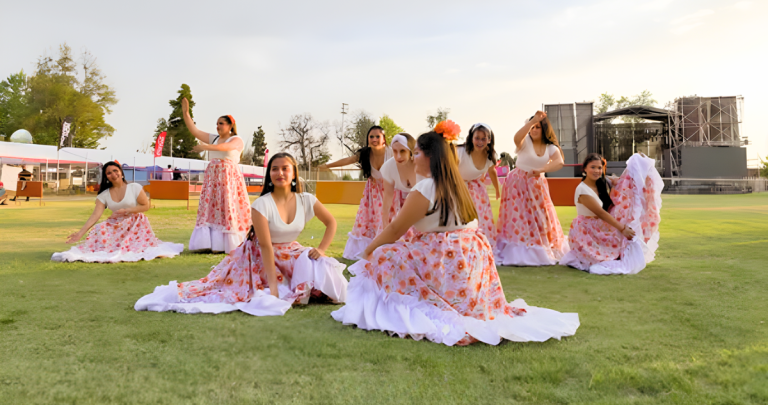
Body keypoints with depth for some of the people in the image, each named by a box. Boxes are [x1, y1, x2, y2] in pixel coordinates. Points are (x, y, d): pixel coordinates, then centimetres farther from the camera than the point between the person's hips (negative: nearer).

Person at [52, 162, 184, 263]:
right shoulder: (104, 195, 0)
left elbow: (146, 206, -5)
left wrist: (126, 211, -15)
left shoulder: (135, 187, -6)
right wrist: (81, 232, -19)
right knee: (100, 230, -22)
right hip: (115, 226, 4)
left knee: (133, 248, -21)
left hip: (135, 224, -3)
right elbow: (95, 215, -7)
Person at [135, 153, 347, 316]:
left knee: (322, 267, -23)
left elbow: (331, 222, 5)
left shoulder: (306, 200, -10)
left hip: (290, 255, 4)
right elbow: (266, 246, -22)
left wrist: (321, 249, -9)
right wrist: (273, 285, -24)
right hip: (261, 256, -3)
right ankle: (177, 293, -5)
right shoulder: (262, 205, -20)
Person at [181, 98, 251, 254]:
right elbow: (194, 130, 14)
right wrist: (185, 113, 6)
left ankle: (230, 245, -7)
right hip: (212, 177, 6)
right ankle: (213, 243, -2)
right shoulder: (213, 138, 17)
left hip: (229, 178, -6)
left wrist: (206, 147, -33)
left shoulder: (236, 140, -2)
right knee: (210, 209, -2)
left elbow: (226, 147, -23)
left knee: (228, 210, -9)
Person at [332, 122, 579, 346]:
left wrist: (368, 251, 7)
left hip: (446, 265, -9)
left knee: (383, 258, -3)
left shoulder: (426, 188, -15)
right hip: (471, 262, 9)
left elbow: (395, 230, -9)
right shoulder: (456, 185, 12)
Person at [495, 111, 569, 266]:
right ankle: (518, 253, -1)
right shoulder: (525, 142, -5)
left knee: (540, 219, 7)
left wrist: (540, 170, -36)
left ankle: (543, 252, 20)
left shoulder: (551, 148, 0)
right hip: (518, 184, -3)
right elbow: (517, 137, -30)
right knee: (518, 218, -5)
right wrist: (532, 120, -38)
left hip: (537, 186, 3)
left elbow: (559, 163, -20)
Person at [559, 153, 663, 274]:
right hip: (586, 232, -8)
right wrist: (622, 229, -24)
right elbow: (601, 213, -23)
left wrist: (636, 162, -5)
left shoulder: (604, 182, 3)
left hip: (601, 229, 8)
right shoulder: (582, 190, -21)